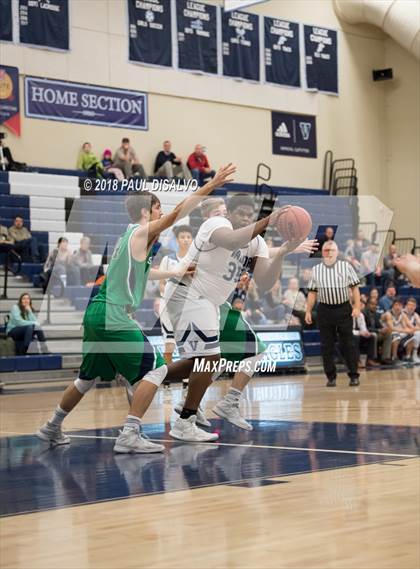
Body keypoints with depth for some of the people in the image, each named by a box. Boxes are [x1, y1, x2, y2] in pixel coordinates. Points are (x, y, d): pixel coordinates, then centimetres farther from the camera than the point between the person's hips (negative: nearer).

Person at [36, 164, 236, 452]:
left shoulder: (130, 237, 19)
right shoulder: (141, 233, -8)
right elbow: (177, 212, -18)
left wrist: (175, 273, 44)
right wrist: (211, 185, -19)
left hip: (97, 313, 10)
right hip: (113, 315, -10)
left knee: (89, 376, 25)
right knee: (156, 368, -9)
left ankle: (52, 428, 36)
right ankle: (130, 435, -14)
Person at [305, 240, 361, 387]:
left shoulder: (346, 266, 4)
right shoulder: (316, 269, 10)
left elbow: (355, 288, 2)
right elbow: (312, 292, 11)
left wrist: (357, 307, -7)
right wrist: (308, 311, 6)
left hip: (344, 309, -2)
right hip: (324, 310, 2)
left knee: (347, 344, -1)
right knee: (326, 345, 3)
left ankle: (354, 376, 6)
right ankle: (331, 377, 10)